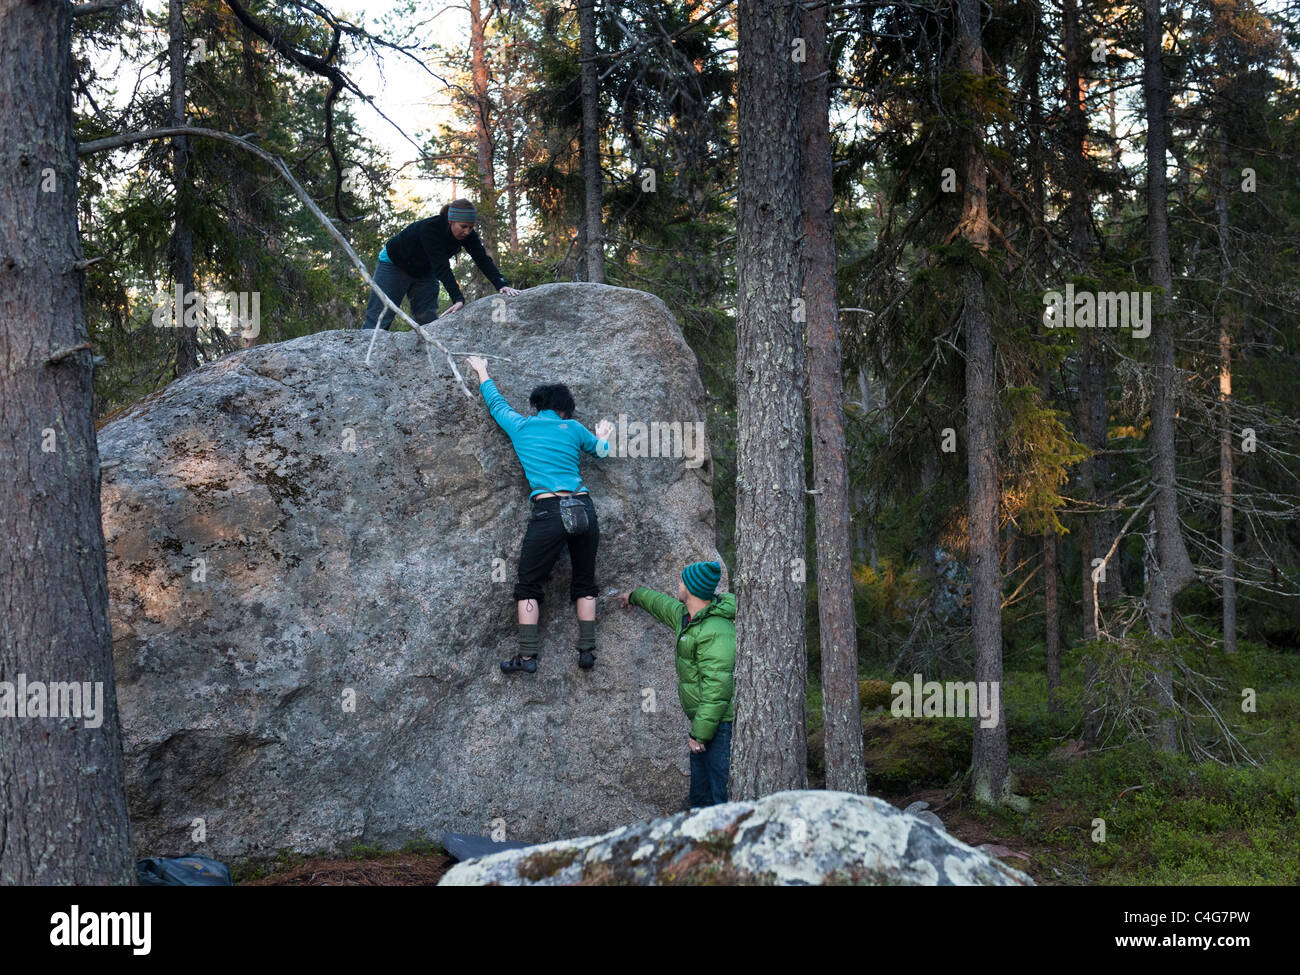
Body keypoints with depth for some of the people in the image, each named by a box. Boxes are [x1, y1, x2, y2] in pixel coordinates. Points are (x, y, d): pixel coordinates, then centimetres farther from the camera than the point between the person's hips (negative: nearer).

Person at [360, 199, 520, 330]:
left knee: (428, 319, -5)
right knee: (379, 319, -10)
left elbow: (483, 260, -26)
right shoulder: (430, 228, -38)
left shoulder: (467, 234, -19)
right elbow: (442, 267, -45)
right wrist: (458, 299, -53)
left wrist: (502, 285, -42)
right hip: (393, 265, -6)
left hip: (424, 272, 6)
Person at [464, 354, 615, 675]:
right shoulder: (573, 428, 12)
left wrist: (482, 373, 47)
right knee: (584, 584, 17)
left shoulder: (520, 426, 10)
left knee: (528, 586, 8)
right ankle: (587, 651, 14)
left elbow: (497, 403, 30)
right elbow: (601, 450, 30)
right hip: (584, 509, 2)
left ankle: (527, 656, 2)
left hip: (548, 511, -2)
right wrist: (603, 437, 54)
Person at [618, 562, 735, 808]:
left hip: (723, 722, -10)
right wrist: (635, 596, 53)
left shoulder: (715, 632, -21)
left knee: (723, 795, -13)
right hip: (705, 721, 10)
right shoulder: (686, 616, 11)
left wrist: (700, 734, -23)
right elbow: (663, 605, 36)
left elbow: (717, 689, -25)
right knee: (701, 796, 13)